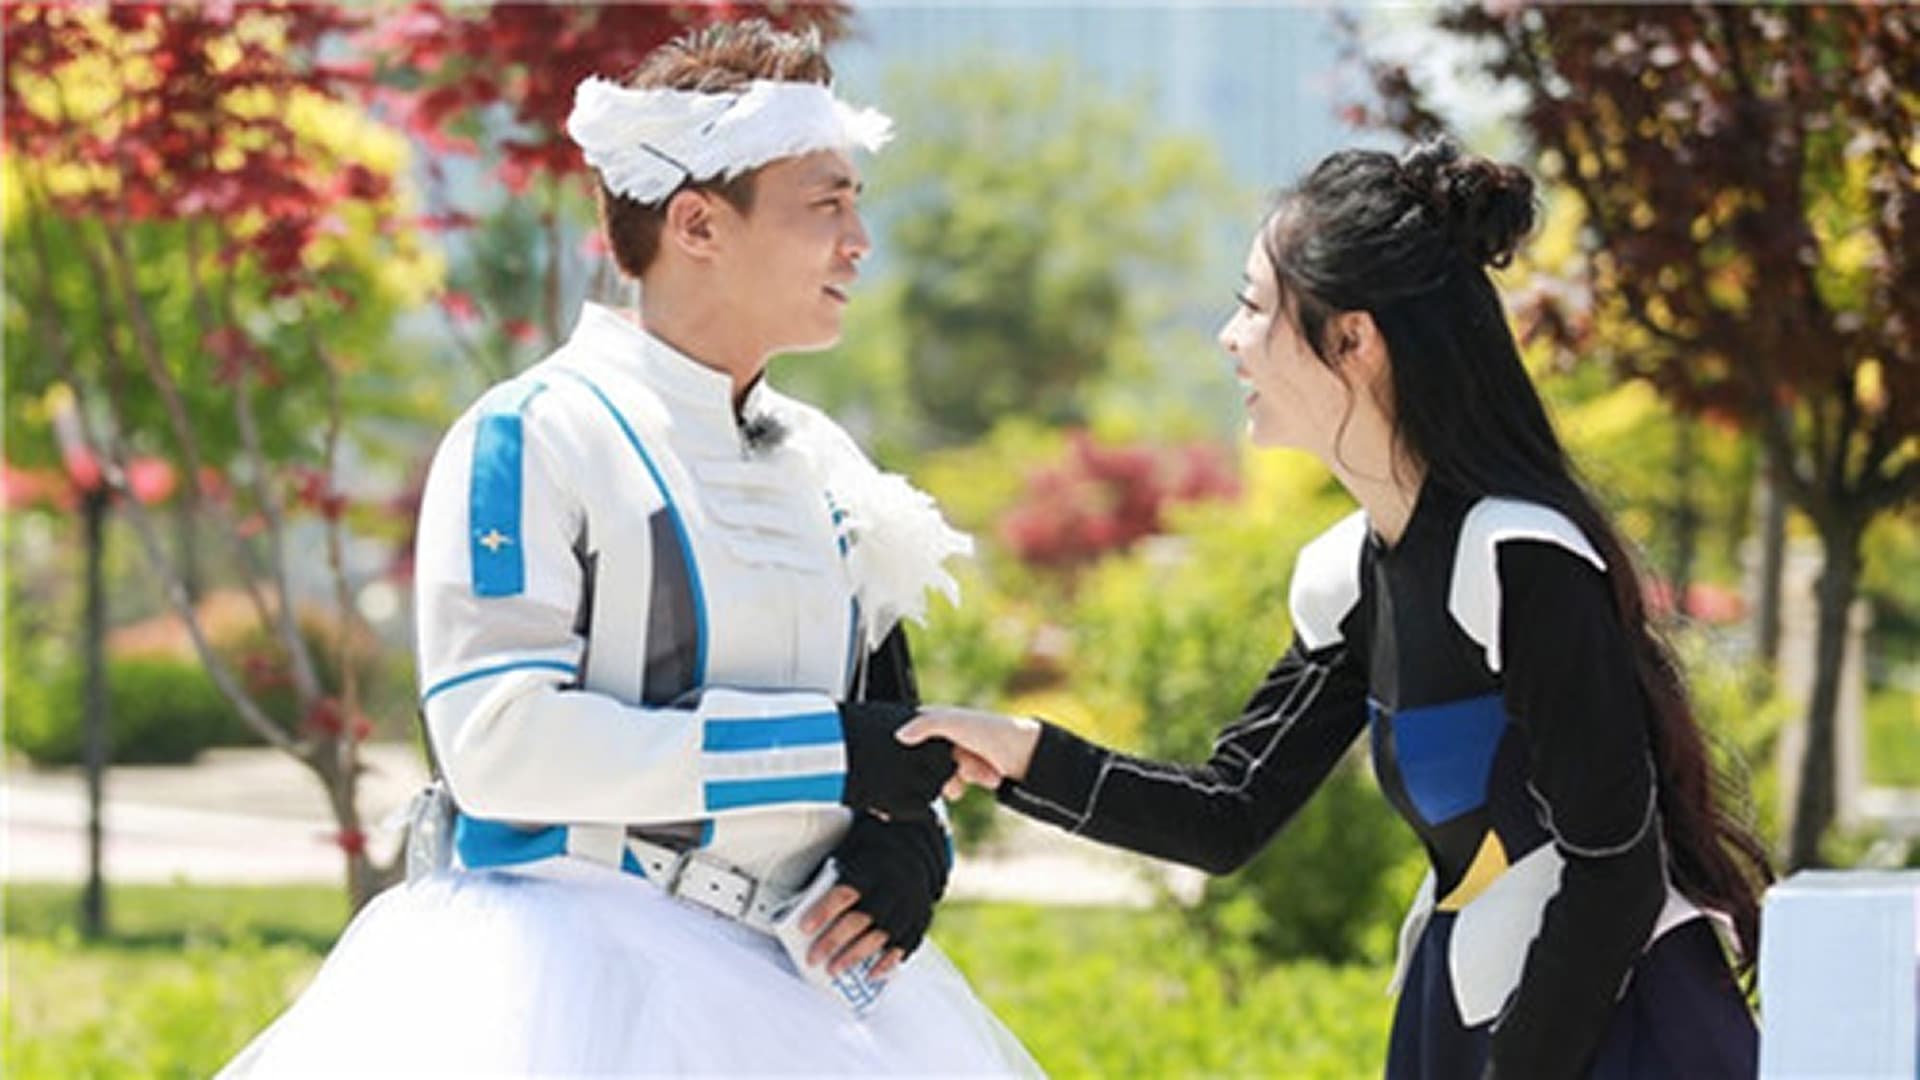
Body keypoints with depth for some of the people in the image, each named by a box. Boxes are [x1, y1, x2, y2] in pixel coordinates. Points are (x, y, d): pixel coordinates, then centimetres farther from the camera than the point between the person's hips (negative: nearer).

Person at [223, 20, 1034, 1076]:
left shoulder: (826, 463, 15)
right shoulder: (535, 439, -8)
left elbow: (884, 709, 23)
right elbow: (497, 735, -18)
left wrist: (907, 838, -1)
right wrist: (822, 751, -18)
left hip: (792, 979, 6)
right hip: (576, 975, -6)